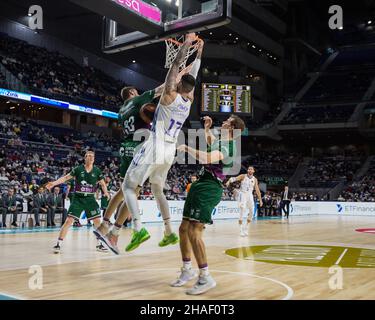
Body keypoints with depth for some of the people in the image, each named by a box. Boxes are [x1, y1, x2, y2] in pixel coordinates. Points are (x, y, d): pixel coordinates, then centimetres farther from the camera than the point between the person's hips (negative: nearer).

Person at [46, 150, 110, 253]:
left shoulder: (97, 171, 1)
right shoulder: (78, 169, -5)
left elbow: (102, 183, 7)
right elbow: (65, 178, -2)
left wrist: (106, 192, -12)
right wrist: (54, 183, -14)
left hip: (90, 199, 2)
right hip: (78, 198, -2)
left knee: (97, 221, 1)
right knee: (69, 221, -10)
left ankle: (99, 244, 17)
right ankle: (58, 244, -2)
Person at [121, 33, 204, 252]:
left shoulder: (170, 95, -10)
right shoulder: (189, 101, 7)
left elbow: (175, 66, -6)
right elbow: (193, 77, 21)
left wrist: (187, 45, 3)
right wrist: (199, 53, 29)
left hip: (154, 150, -7)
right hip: (170, 153, 7)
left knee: (129, 186, 0)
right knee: (158, 190, 22)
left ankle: (139, 229, -19)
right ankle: (170, 233, 17)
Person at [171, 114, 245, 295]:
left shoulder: (227, 146, -14)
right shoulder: (221, 142, 17)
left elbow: (206, 158, -33)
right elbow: (209, 140, 41)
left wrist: (187, 148, -24)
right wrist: (207, 127, 27)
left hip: (208, 189, -10)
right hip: (201, 186, 10)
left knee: (194, 232, -17)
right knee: (184, 229, 13)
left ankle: (205, 278, -8)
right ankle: (187, 271, 26)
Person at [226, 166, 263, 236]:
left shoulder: (255, 179, 5)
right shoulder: (243, 176, -4)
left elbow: (257, 190, 10)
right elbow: (235, 178, -18)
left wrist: (260, 200, 9)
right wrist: (229, 181, -40)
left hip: (250, 195, 4)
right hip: (243, 194, -4)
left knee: (251, 212, 4)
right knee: (242, 211, -17)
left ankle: (246, 226, 24)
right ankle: (241, 229, -13)